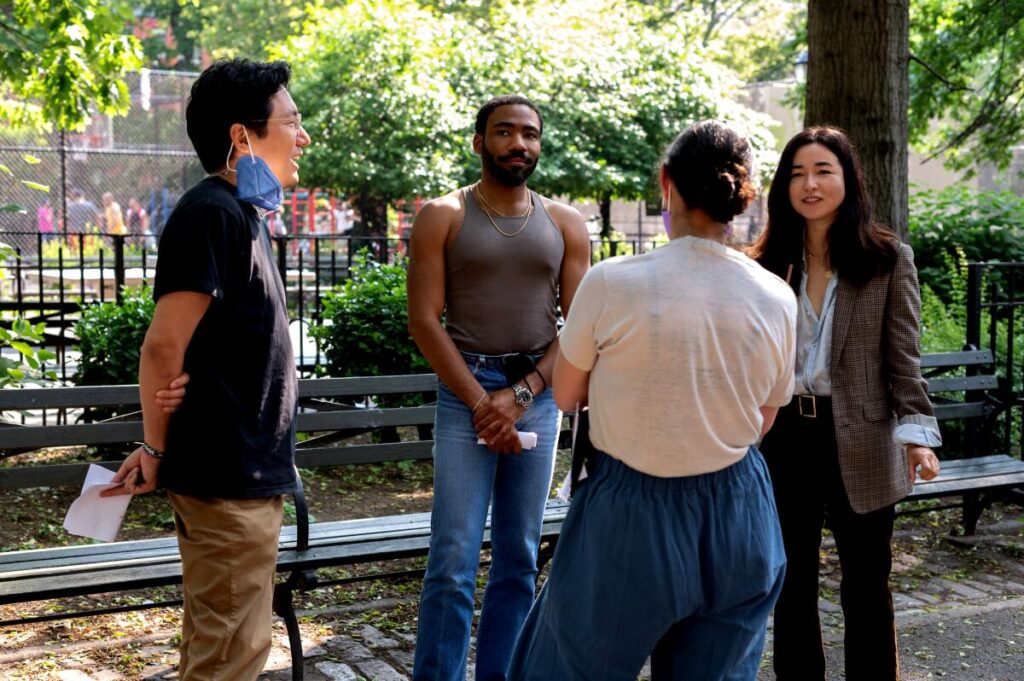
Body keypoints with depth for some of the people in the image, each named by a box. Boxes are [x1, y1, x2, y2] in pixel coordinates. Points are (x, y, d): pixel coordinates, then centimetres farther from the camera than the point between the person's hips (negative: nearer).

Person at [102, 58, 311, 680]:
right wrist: (158, 452, -7)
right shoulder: (213, 214, -17)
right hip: (229, 474, -10)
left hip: (241, 467, 10)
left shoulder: (242, 214, 15)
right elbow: (165, 347, -19)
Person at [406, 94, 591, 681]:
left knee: (520, 559, 8)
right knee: (454, 560, -6)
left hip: (539, 392, 3)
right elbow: (425, 320, -5)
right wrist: (480, 401, -11)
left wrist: (521, 394, -9)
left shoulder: (565, 224, 8)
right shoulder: (442, 217, 1)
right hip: (465, 389, -3)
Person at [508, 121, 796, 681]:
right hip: (738, 519, 4)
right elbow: (763, 420, 8)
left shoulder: (611, 283, -17)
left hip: (629, 515, -3)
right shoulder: (777, 299, -6)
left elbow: (566, 397, -1)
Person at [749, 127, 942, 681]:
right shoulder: (770, 262, 6)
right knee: (791, 585, 12)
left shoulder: (889, 259, -3)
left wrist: (917, 431, -17)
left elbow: (903, 361, -5)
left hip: (858, 443, -3)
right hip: (784, 440, 3)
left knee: (865, 587, 8)